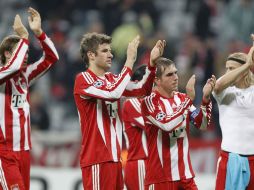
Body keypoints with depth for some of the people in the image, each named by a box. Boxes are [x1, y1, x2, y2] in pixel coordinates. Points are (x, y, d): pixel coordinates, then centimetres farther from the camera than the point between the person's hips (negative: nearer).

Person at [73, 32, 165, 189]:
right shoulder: (83, 79, -10)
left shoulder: (112, 79, 15)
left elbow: (141, 90, 14)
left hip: (114, 157, 8)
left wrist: (152, 62, 1)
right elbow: (113, 93, -24)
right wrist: (130, 60, -20)